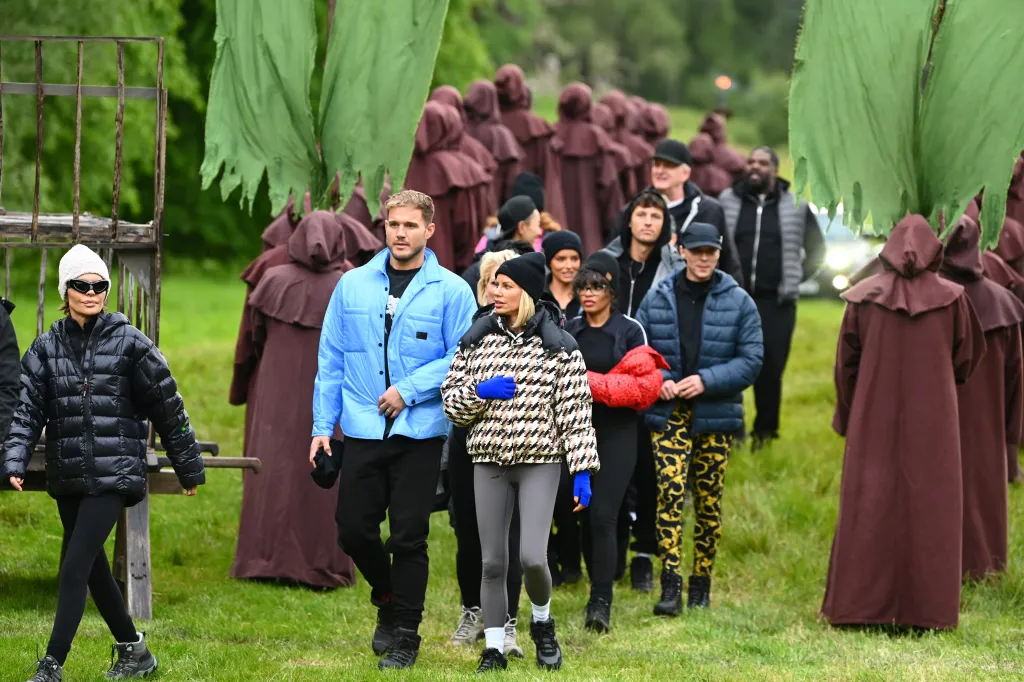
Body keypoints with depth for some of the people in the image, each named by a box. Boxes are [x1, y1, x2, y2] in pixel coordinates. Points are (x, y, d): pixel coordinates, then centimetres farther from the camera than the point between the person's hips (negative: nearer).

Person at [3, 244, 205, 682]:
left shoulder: (128, 343, -3)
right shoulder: (47, 347, 6)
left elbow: (167, 407, 3)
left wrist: (189, 468, 7)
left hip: (113, 474, -5)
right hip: (67, 478, 5)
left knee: (75, 567, -12)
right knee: (93, 566, 14)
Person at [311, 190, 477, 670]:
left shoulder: (451, 291, -3)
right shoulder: (353, 285, 6)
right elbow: (331, 360, 8)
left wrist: (410, 388, -14)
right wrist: (322, 426, 4)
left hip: (419, 431, -3)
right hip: (363, 430, 3)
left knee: (409, 537, 0)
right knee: (354, 530, 4)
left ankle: (405, 633, 11)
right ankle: (388, 600, 31)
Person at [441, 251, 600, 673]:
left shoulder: (559, 348, -3)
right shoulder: (476, 341, 6)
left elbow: (576, 412, -5)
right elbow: (451, 401, 9)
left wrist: (582, 471, -10)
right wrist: (481, 392, -12)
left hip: (540, 463, -3)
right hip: (489, 463, 3)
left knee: (533, 558, -13)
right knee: (492, 562, 3)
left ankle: (542, 622, 16)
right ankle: (494, 649, 14)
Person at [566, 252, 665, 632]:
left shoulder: (630, 331, 0)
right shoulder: (568, 331, 10)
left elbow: (646, 385, -8)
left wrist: (593, 383, -14)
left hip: (617, 433, -4)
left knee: (603, 515, -14)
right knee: (585, 515, 7)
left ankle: (601, 604, -15)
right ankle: (598, 591, 21)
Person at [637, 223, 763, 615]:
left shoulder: (738, 302, 2)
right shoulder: (657, 299, 5)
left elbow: (752, 359, -2)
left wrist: (706, 380, -14)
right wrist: (658, 380, -11)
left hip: (715, 416, 0)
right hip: (668, 413, 0)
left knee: (709, 501, 5)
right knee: (670, 492, -14)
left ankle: (701, 584, 17)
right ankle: (670, 586, -16)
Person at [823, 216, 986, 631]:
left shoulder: (863, 298, -4)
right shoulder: (951, 299, -4)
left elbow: (845, 365, 1)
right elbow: (968, 359, 6)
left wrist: (847, 419, 15)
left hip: (874, 423, 1)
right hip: (933, 424, -1)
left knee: (870, 509, 6)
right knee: (928, 509, 4)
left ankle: (859, 605, 6)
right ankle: (926, 608, 3)